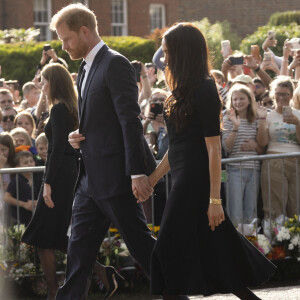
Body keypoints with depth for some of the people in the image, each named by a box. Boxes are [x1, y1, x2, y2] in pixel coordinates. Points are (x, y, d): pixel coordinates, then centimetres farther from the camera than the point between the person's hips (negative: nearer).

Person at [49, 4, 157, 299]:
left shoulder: (115, 64, -13)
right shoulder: (85, 69, 16)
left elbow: (130, 121, -19)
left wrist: (138, 172, -23)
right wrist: (77, 136, 4)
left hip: (115, 177, -9)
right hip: (91, 179, 9)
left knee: (139, 242, -2)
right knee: (79, 246, 8)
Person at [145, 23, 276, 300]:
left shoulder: (204, 90, -13)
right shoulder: (185, 91, 15)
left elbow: (214, 148, -17)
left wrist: (215, 199, -19)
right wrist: (152, 179, 22)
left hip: (195, 183, -9)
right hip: (184, 181, 9)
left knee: (171, 249, -7)